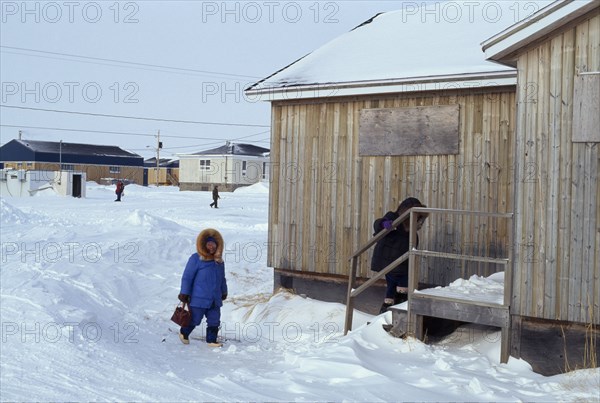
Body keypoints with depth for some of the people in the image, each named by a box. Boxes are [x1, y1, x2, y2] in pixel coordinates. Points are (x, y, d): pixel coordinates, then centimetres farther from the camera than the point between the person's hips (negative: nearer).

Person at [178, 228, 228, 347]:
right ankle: (184, 333, 30)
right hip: (199, 298, -5)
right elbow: (187, 277, -8)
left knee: (214, 320, 6)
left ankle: (211, 340, 18)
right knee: (194, 319, 5)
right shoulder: (196, 259, -9)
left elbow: (222, 279, 23)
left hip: (215, 299, 6)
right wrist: (184, 293, -9)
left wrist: (224, 291, 29)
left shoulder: (219, 261, 9)